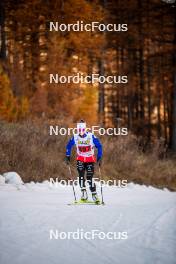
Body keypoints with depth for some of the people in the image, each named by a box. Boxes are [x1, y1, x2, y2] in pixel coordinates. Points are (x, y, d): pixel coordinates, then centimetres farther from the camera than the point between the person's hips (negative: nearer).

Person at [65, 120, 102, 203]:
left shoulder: (91, 136, -16)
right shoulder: (75, 137, -8)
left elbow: (99, 146, -7)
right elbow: (69, 146, 8)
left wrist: (99, 157, -12)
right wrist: (68, 156, 2)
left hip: (90, 159, -2)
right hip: (80, 159, 2)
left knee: (89, 178, -9)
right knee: (81, 175, -19)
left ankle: (94, 195, 2)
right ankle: (84, 193, -16)